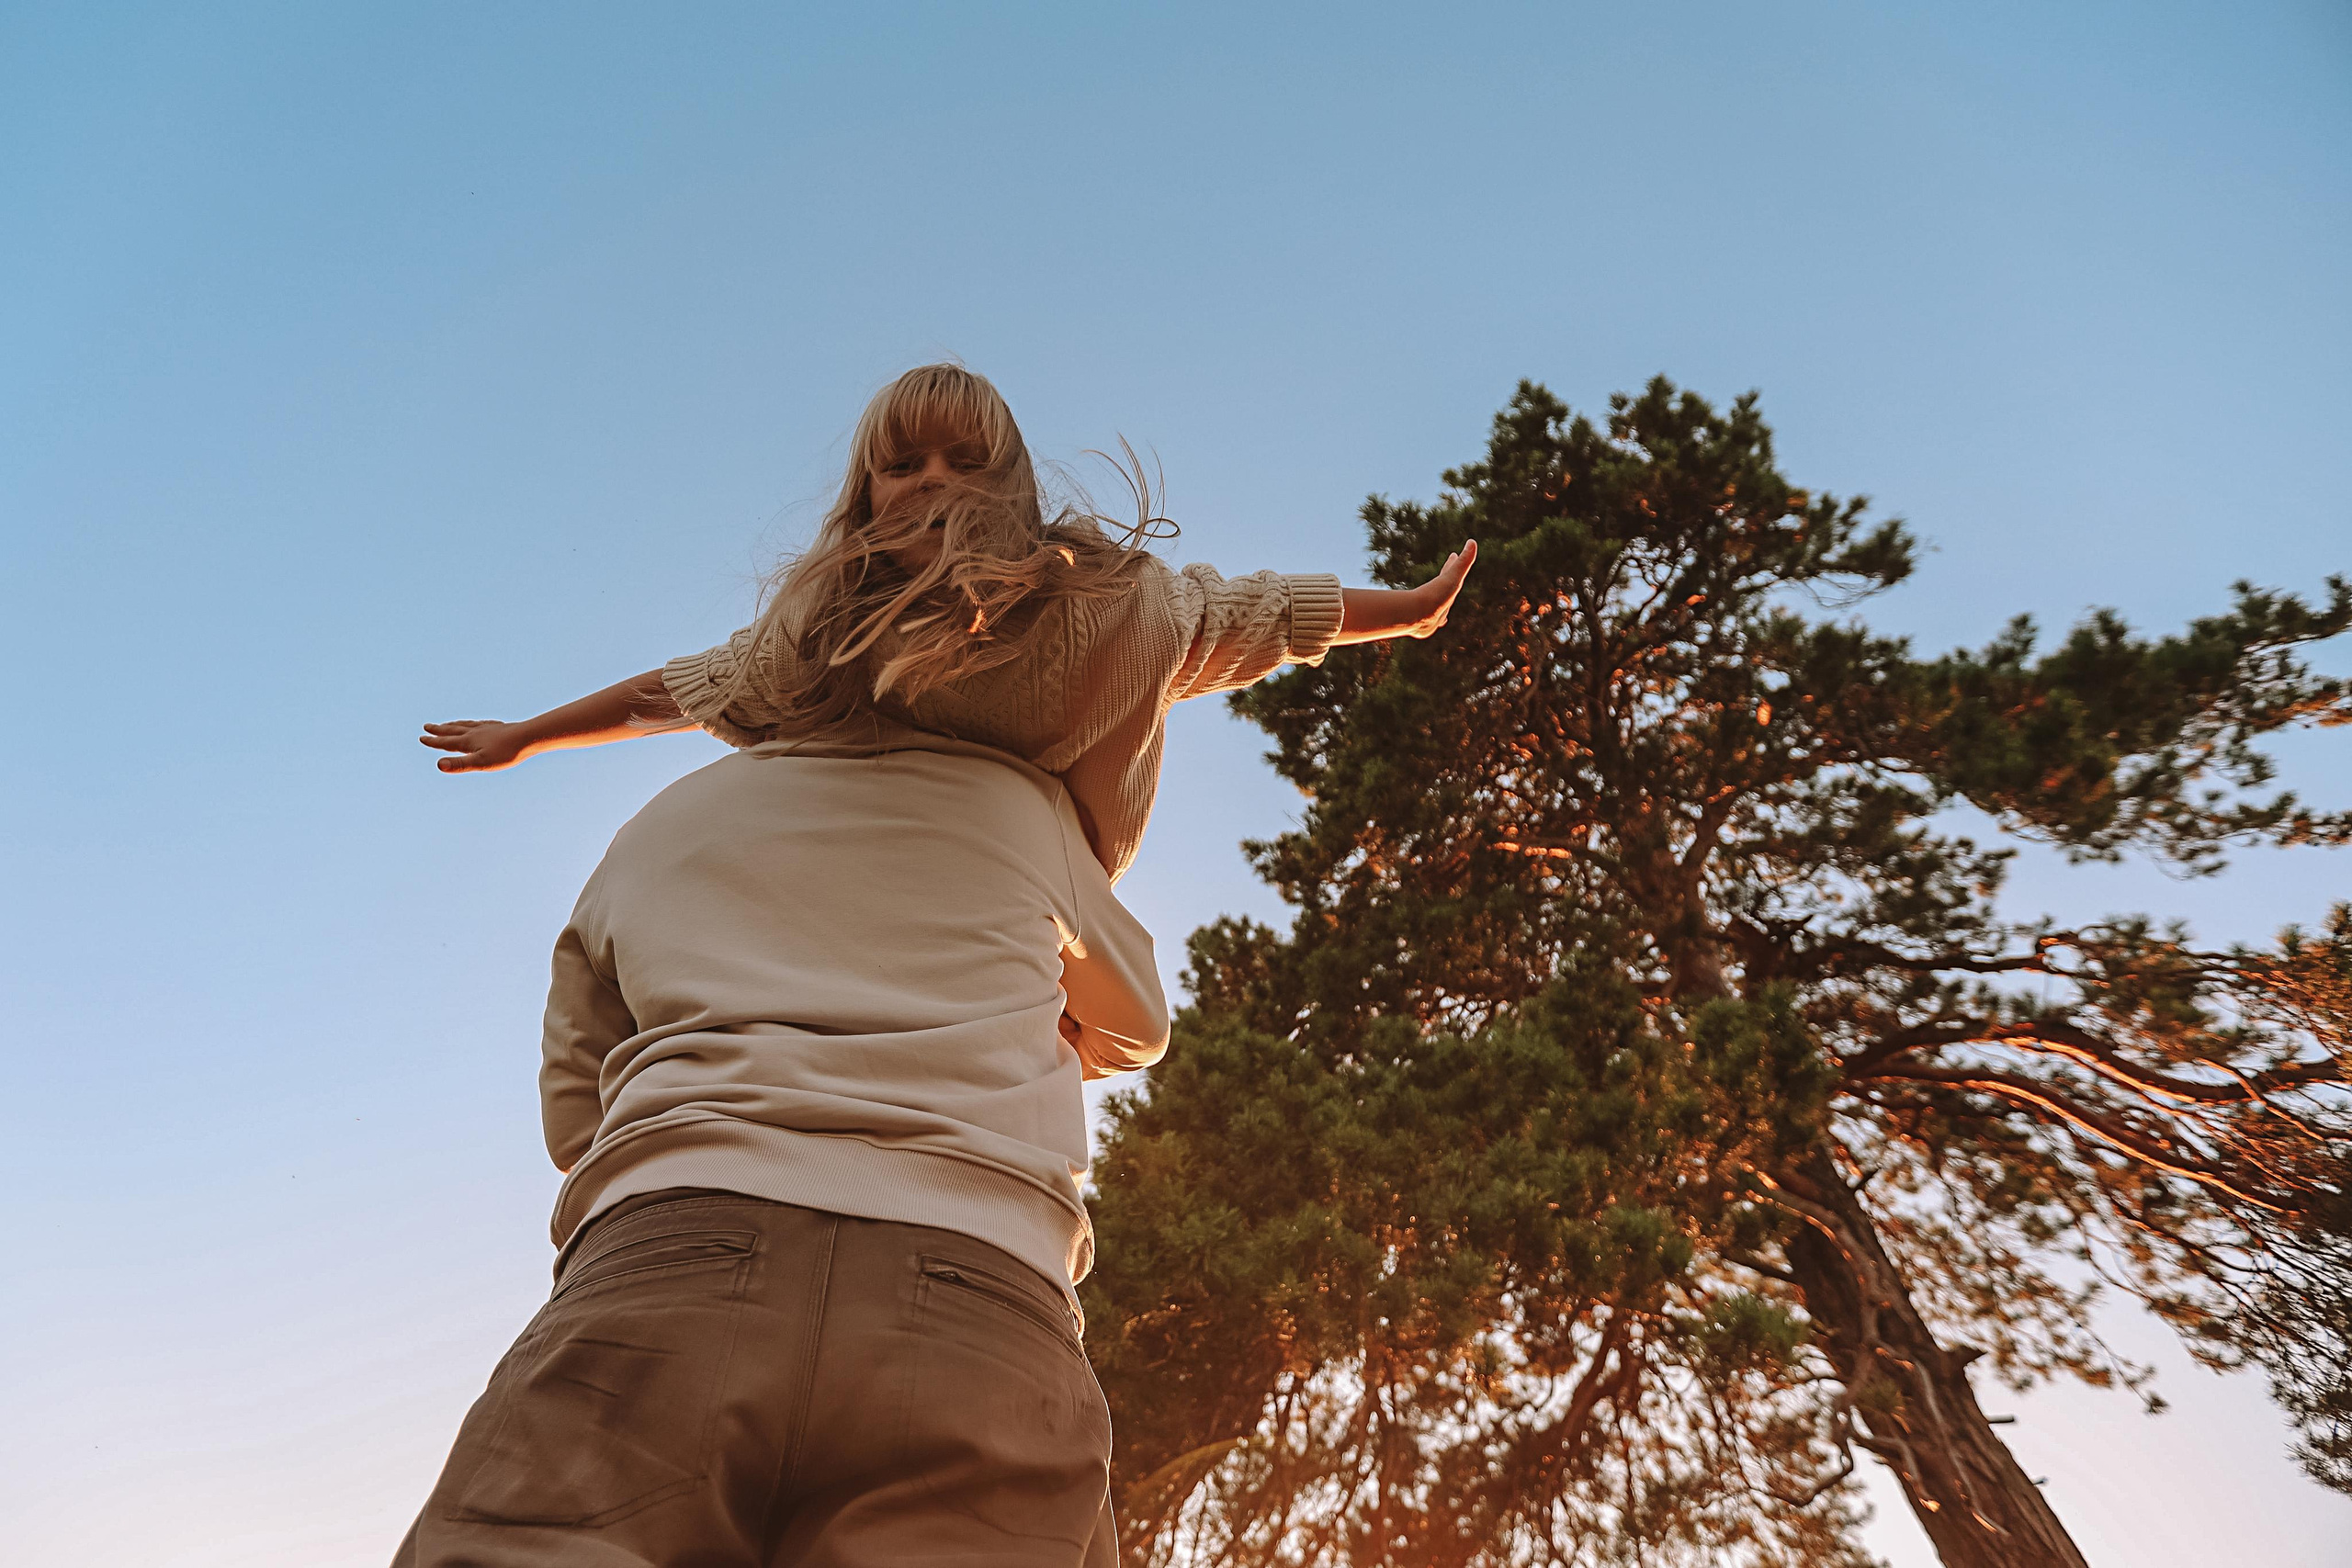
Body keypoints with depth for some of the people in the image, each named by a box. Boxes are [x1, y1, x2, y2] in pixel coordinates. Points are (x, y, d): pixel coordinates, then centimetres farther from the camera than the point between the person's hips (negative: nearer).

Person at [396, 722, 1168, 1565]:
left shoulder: (647, 832, 32)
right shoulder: (1023, 797, 28)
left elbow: (577, 1126, 41)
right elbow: (1136, 1031, 43)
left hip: (672, 1274, 1)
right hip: (980, 1322, 0)